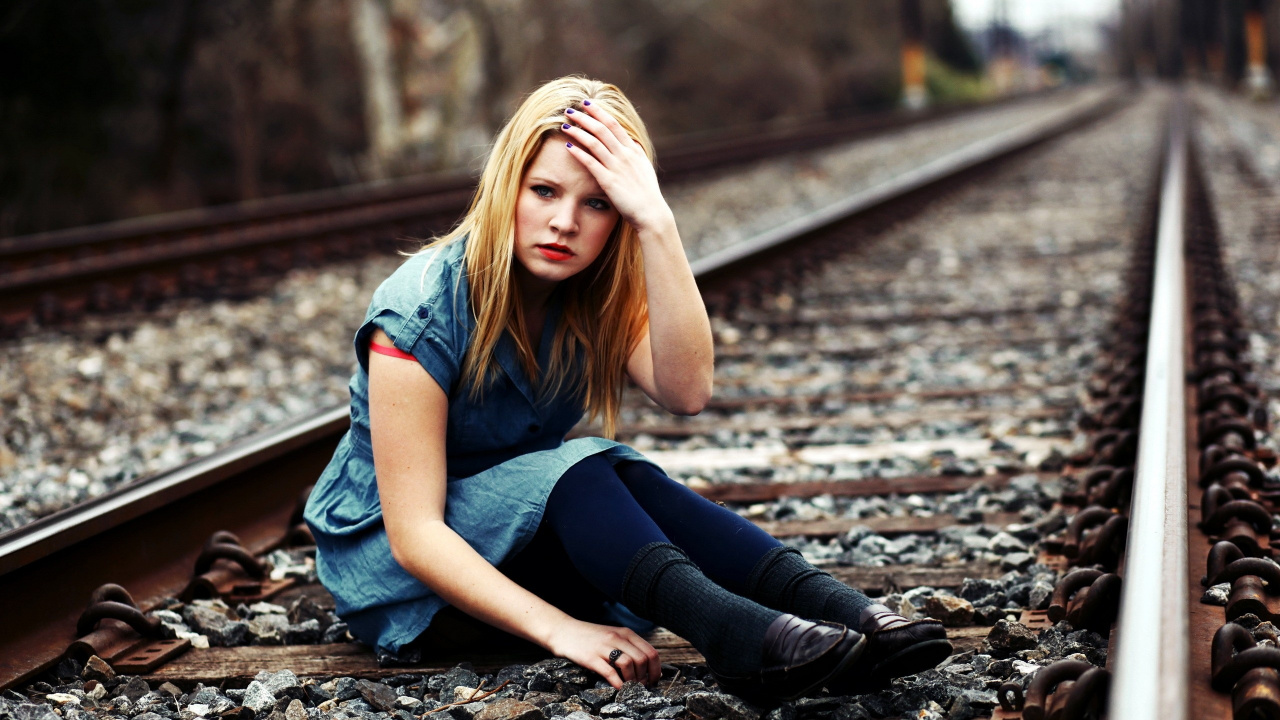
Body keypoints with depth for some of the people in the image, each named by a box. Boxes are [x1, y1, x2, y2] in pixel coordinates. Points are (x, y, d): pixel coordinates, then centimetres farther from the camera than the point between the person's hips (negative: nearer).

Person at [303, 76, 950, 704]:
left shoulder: (601, 297, -5)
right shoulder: (419, 312, -23)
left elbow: (685, 391, -28)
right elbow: (414, 533, -28)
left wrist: (656, 225, -35)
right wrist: (560, 630, -38)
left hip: (521, 548, 5)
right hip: (387, 564, -5)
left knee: (629, 480, -27)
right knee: (576, 472, -31)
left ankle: (841, 613, -41)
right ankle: (732, 633, -53)